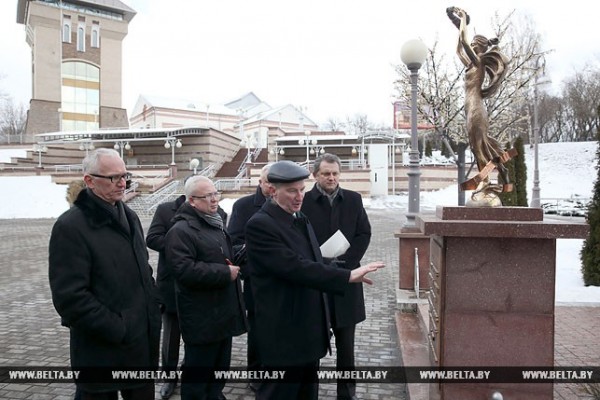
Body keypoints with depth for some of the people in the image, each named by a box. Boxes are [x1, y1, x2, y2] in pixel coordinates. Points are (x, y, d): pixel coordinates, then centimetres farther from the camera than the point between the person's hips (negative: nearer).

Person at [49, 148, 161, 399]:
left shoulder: (129, 216, 10)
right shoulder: (71, 226, -15)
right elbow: (70, 298, -20)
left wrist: (152, 310, 7)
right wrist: (118, 329, -18)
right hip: (103, 352, -7)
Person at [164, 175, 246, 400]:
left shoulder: (216, 223, 14)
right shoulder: (181, 230, -17)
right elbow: (185, 270, -27)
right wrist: (225, 273, -22)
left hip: (223, 311, 9)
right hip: (202, 317, -9)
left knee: (220, 366, 21)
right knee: (198, 371, 5)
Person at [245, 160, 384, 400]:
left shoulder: (299, 218, 11)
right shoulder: (260, 224, -19)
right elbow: (295, 267, -27)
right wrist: (348, 276, -28)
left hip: (309, 328, 8)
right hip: (284, 333, -8)